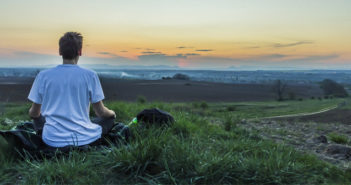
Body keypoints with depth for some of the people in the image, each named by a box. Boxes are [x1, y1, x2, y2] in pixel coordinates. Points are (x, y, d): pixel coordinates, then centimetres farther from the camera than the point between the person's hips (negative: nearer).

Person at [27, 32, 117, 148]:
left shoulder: (43, 76, -3)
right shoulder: (90, 75, -9)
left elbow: (34, 113, 7)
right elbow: (100, 112, -3)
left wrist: (31, 112, 32)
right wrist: (112, 113, 21)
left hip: (53, 141, 3)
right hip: (84, 139, -2)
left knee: (37, 117, 33)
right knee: (110, 118, 23)